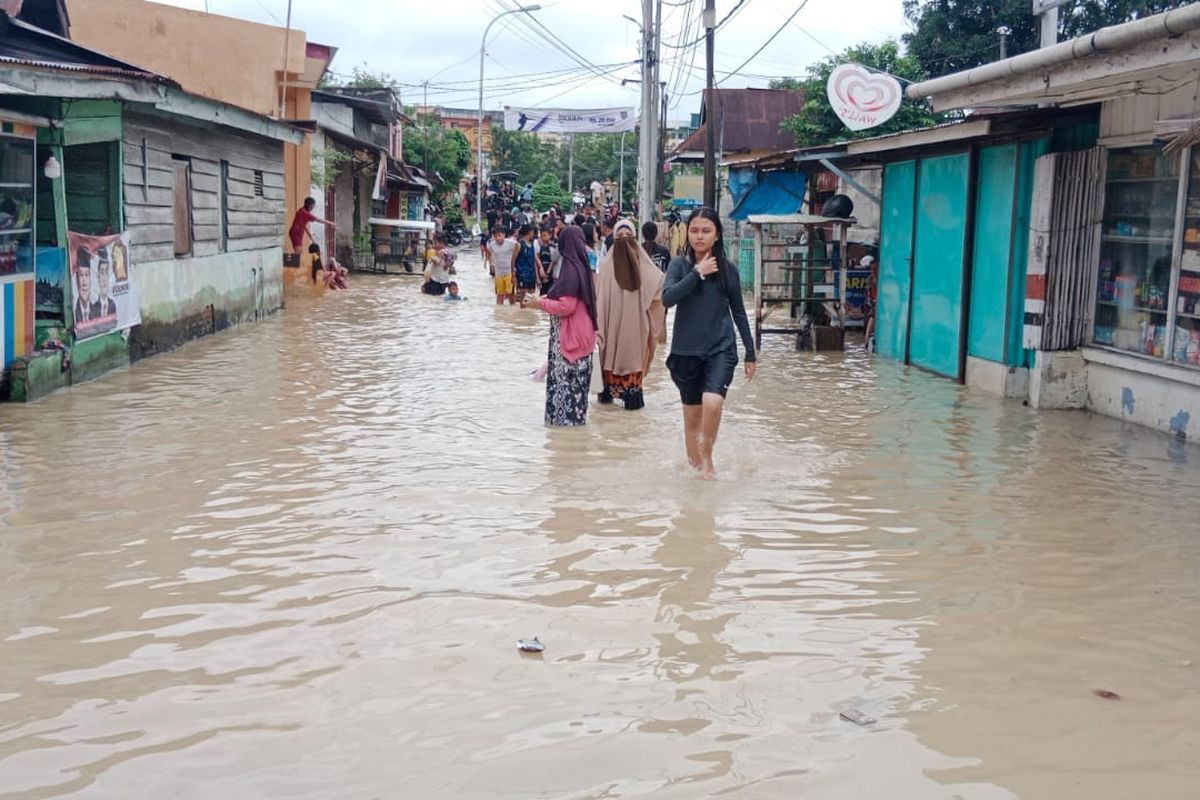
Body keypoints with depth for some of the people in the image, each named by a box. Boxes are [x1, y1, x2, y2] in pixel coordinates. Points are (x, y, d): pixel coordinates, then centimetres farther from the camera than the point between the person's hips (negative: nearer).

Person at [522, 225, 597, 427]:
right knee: (575, 376, 14)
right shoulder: (581, 266, 7)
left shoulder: (571, 269, -20)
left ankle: (566, 416, 5)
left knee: (566, 376, -1)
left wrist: (541, 303, -10)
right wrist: (549, 297, 14)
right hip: (580, 331, 9)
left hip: (570, 335, -9)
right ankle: (575, 415, 21)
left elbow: (566, 306, -23)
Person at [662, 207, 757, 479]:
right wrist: (698, 273, -20)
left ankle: (707, 454, 1)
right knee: (692, 413, 10)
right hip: (686, 350, 1)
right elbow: (667, 298, -18)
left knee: (712, 402, -23)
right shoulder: (680, 265, -1)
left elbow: (738, 312, 10)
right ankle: (694, 461, 32)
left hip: (721, 348, 0)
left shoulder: (728, 269, 3)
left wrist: (750, 353, 11)